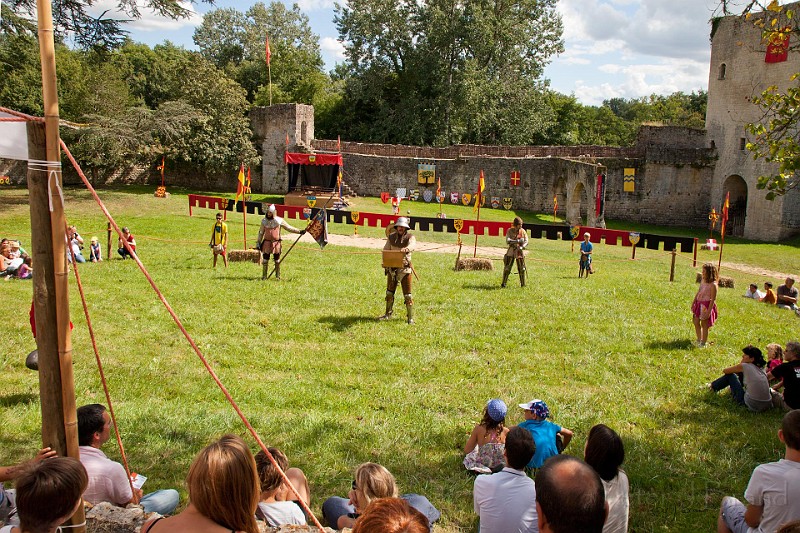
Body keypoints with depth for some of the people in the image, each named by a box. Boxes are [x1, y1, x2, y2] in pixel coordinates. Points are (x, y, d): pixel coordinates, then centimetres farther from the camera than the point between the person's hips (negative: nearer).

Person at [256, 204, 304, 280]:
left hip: (276, 243, -1)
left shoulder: (279, 220, -3)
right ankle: (264, 276, 12)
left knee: (277, 260, 5)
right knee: (265, 260, 2)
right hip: (267, 242, 1)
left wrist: (299, 231, -2)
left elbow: (289, 228, 3)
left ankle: (278, 276, 16)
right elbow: (261, 233, 10)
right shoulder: (264, 221, 2)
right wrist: (258, 243, 6)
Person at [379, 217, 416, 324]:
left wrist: (407, 248, -51)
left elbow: (413, 245, -28)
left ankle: (410, 317, 7)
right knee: (389, 292, 15)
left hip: (405, 268, -4)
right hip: (392, 268, 4)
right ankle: (388, 314, 30)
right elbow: (385, 250, 6)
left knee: (407, 294, -2)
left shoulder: (410, 237, -6)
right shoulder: (391, 237, 5)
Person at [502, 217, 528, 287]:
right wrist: (517, 241, -23)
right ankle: (503, 283, 9)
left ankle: (522, 284, 16)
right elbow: (507, 241, -14)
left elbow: (526, 242, -2)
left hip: (520, 252, 1)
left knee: (522, 268, 3)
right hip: (511, 251, -1)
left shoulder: (523, 231, 2)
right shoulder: (510, 231, -3)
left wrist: (521, 247, -22)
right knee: (507, 268, -2)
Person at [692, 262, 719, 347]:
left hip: (707, 306, -7)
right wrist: (693, 303, 17)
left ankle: (703, 343, 17)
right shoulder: (703, 281, 6)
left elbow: (713, 299, -18)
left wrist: (708, 311, -19)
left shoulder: (713, 285, -18)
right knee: (696, 322, 12)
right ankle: (699, 340, 29)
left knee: (704, 325, 4)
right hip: (699, 304, 8)